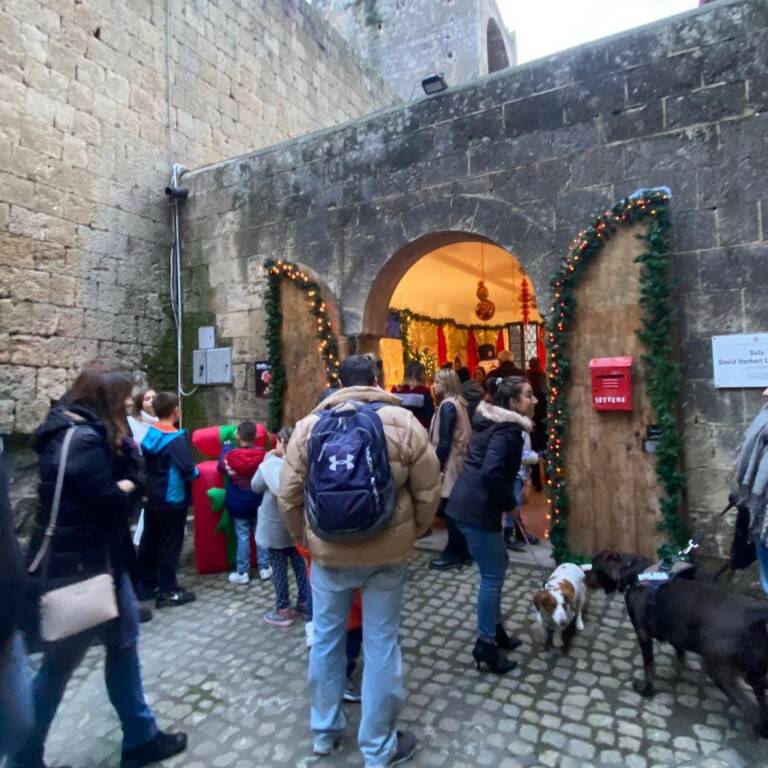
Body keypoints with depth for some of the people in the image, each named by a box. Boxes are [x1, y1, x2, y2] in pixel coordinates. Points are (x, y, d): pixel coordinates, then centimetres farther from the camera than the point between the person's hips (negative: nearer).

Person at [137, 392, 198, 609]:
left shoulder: (148, 435, 3)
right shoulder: (176, 439, -20)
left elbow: (144, 464, 12)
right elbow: (188, 470, -24)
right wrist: (196, 472, -5)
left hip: (151, 499, 7)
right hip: (172, 501, -7)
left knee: (148, 542, 16)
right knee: (169, 545, 2)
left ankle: (147, 585, 28)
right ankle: (168, 591, 10)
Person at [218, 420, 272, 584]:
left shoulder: (230, 455, -16)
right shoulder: (263, 455, -14)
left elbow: (221, 467, 4)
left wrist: (227, 446, 15)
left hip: (237, 504, -1)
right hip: (258, 503, 1)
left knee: (242, 536, 6)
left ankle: (242, 573, 12)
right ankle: (264, 569, 20)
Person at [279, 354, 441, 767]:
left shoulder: (309, 425, -3)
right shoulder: (404, 422, -6)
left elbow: (289, 495, 0)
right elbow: (428, 492, -3)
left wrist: (305, 539, 16)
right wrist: (408, 535, 13)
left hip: (327, 550, 2)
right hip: (387, 551, -1)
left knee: (326, 638, 20)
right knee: (381, 645, 12)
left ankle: (324, 732, 39)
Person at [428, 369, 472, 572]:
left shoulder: (447, 405, -15)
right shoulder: (458, 403, 13)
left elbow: (444, 441, -19)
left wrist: (437, 465, -15)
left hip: (449, 465, -9)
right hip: (459, 461, 9)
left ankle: (454, 553, 8)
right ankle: (462, 550, 22)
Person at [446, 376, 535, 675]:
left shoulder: (493, 422, 12)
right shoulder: (507, 430, -18)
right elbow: (492, 473, -30)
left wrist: (504, 499, 16)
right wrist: (509, 502, -13)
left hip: (469, 503, 10)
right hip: (477, 508, -10)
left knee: (497, 565, 22)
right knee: (492, 574, 3)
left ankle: (495, 628, 35)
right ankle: (485, 644, 16)